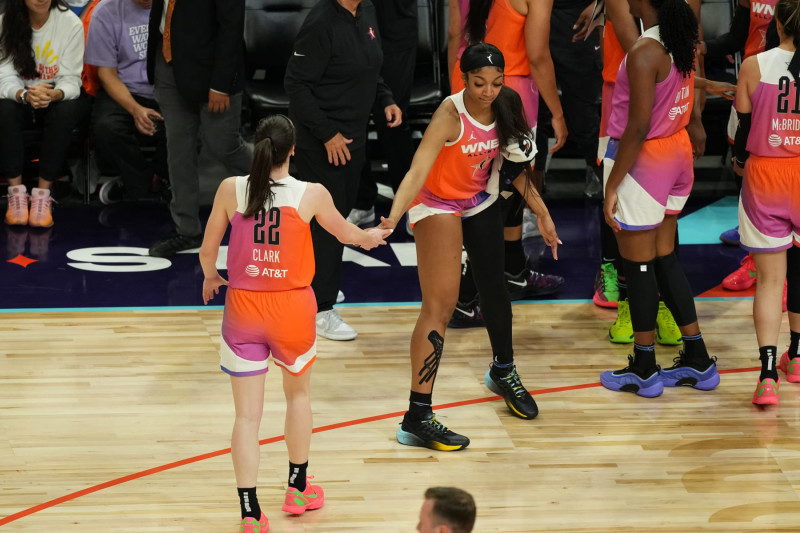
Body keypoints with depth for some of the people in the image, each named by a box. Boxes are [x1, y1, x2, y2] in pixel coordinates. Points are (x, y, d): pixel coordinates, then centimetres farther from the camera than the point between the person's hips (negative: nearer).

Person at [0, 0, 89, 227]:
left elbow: (70, 80, -15)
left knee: (64, 111, -34)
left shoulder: (71, 23, -13)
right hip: (19, 98, 1)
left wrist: (54, 94, -38)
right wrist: (25, 95, -37)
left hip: (58, 97, -1)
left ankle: (42, 195, -29)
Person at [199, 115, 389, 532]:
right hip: (292, 308, 0)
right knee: (298, 393, 26)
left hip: (243, 307, 0)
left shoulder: (231, 189, -7)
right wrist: (370, 237, 35)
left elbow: (208, 251, 0)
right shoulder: (311, 195, -8)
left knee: (247, 414, 4)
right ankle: (298, 489, 38)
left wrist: (210, 278, 24)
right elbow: (346, 233, 12)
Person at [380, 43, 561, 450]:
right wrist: (391, 219, -57)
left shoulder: (505, 107, -14)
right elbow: (417, 172, -42)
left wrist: (542, 214, 6)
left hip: (481, 202, 6)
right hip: (437, 205, -6)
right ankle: (417, 419, -17)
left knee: (493, 285, 19)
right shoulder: (450, 116, -31)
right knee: (440, 305, -15)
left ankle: (503, 372, 47)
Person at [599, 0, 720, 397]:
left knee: (638, 265, 4)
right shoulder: (682, 42, 2)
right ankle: (698, 362, 23)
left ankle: (643, 370, 14)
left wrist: (612, 185, -16)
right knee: (664, 260, 18)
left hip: (643, 159, -8)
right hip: (677, 155, 8)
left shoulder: (644, 53, -23)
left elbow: (638, 127, -22)